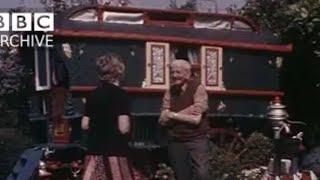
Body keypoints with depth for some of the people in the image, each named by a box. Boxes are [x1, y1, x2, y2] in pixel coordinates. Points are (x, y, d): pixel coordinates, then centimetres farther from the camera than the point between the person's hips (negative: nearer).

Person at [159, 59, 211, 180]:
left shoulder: (198, 89, -8)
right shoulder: (169, 93, 5)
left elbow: (196, 119, -18)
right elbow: (163, 120, -4)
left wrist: (173, 115, -8)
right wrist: (186, 113, -15)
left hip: (196, 140, -4)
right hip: (175, 142, 4)